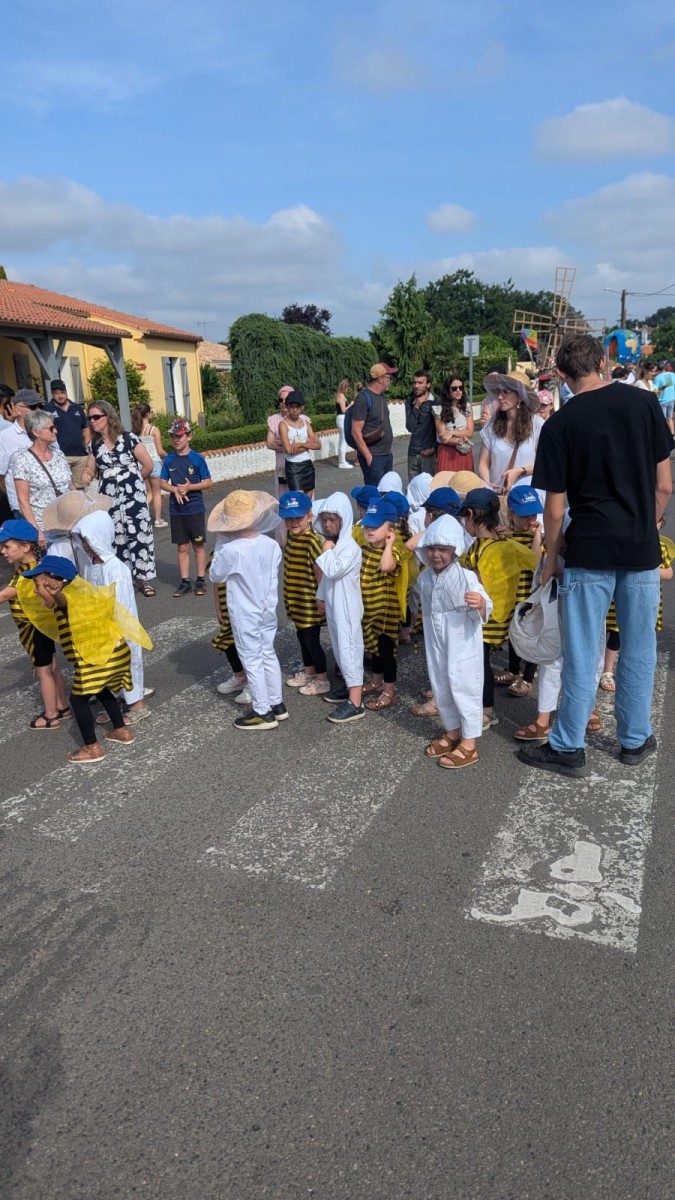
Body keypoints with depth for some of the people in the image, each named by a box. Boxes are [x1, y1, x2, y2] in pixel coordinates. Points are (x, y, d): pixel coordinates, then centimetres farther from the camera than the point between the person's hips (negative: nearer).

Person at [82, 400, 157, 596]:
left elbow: (148, 465, -3)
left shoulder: (128, 438, -8)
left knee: (138, 534, -6)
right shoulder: (94, 444, 6)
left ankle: (143, 578, 3)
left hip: (133, 496, -4)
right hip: (108, 498, 4)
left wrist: (133, 482, 9)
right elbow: (91, 469, 14)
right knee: (115, 537, 7)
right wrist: (86, 474, -10)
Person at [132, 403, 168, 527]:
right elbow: (160, 451, -11)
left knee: (149, 492, 18)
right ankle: (158, 520, 16)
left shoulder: (135, 430, 1)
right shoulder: (154, 429, -12)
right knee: (157, 493, 9)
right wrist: (168, 456, 9)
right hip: (154, 462, -4)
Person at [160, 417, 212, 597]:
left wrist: (190, 487, -18)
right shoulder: (169, 459, 4)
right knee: (182, 547, 8)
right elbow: (162, 482, 6)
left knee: (198, 545, 6)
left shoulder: (197, 458, -6)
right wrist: (175, 490, -13)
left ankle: (201, 580, 16)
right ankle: (185, 582, 15)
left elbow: (208, 482, -5)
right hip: (176, 510, 3)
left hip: (195, 508, -3)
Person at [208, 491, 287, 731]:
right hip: (267, 611, 6)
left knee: (252, 661, 4)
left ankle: (263, 713, 12)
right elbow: (274, 578, 2)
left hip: (244, 615, -6)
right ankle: (277, 705, 30)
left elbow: (216, 576, -7)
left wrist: (219, 543, -4)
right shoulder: (271, 545, -8)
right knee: (268, 655, 19)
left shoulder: (231, 550, -23)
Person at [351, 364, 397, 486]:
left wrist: (388, 450, 16)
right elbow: (356, 432, -18)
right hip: (373, 456, -8)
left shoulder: (380, 396, 12)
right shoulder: (364, 398, -14)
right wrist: (368, 456, -20)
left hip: (387, 455, 9)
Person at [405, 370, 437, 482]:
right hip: (413, 452, 4)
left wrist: (434, 448, -6)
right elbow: (410, 427, -2)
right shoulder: (410, 401, 7)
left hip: (429, 453, -3)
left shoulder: (435, 402, -4)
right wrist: (416, 407, -8)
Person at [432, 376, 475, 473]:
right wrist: (459, 441, -21)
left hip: (465, 453, 3)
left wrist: (452, 433, -12)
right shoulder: (439, 409, -3)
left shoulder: (467, 407, 9)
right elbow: (443, 437, -7)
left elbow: (470, 432, 2)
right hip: (447, 453, -3)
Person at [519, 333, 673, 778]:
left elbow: (555, 509, -5)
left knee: (581, 654, 5)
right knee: (639, 650, 14)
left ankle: (569, 748, 15)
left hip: (590, 551, -3)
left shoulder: (560, 424, -6)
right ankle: (635, 740, 27)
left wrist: (550, 559, 8)